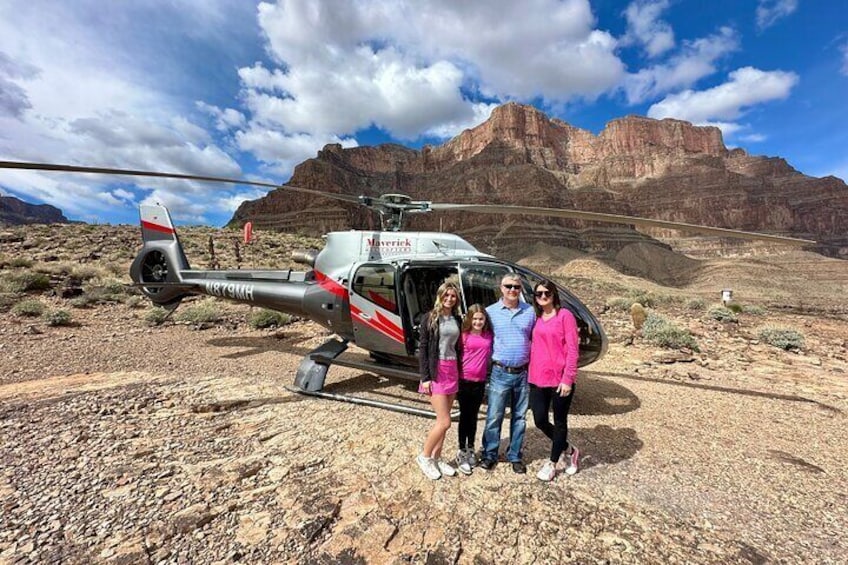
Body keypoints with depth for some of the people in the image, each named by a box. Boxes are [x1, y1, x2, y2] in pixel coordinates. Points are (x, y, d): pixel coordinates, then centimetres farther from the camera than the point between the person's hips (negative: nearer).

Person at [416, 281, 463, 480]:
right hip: (436, 371, -5)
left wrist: (459, 372, 10)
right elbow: (422, 348, -7)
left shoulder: (457, 319, 9)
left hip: (453, 370, 5)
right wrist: (425, 377, -12)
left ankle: (436, 458, 29)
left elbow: (458, 347, 13)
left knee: (441, 420, 13)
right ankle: (424, 456, 19)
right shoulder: (430, 318, -6)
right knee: (444, 422, -3)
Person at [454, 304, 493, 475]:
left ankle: (471, 449, 33)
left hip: (480, 382, 3)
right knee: (464, 416, 8)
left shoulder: (489, 335, 1)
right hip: (465, 381, -3)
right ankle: (462, 453, 21)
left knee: (473, 417, 16)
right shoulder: (464, 335, -8)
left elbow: (489, 355, 10)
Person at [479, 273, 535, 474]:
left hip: (523, 373, 2)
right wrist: (491, 361, -1)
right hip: (500, 373, -2)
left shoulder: (530, 311, 3)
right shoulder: (491, 311, -3)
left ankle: (515, 457, 30)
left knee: (519, 417, 14)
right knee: (494, 416, 5)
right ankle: (489, 455, 23)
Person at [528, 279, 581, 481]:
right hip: (538, 379, 5)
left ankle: (553, 463, 31)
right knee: (540, 420, 10)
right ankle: (568, 450, 36)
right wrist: (531, 373, 7)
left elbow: (573, 349, -10)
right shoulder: (536, 318, 9)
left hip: (560, 379, -5)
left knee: (560, 422, 12)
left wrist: (567, 379, -14)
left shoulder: (565, 315, -7)